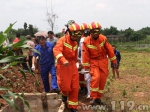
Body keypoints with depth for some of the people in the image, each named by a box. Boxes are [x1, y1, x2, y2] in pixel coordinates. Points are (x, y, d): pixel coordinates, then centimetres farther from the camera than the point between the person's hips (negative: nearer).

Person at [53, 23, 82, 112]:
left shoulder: (75, 43, 12)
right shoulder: (62, 40, -12)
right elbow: (56, 50, -30)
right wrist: (63, 60, -43)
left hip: (72, 66, 6)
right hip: (63, 66, -6)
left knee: (75, 87, 6)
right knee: (65, 86, -5)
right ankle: (64, 95, 33)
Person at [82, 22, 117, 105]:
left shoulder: (103, 39, -8)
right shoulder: (86, 41, -12)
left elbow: (109, 50, -1)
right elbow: (85, 54, -9)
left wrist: (114, 61, 3)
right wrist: (86, 66, -7)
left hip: (103, 61, 3)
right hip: (93, 61, -3)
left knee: (102, 79, 3)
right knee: (96, 77, -21)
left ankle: (98, 98, 17)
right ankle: (93, 97, -7)